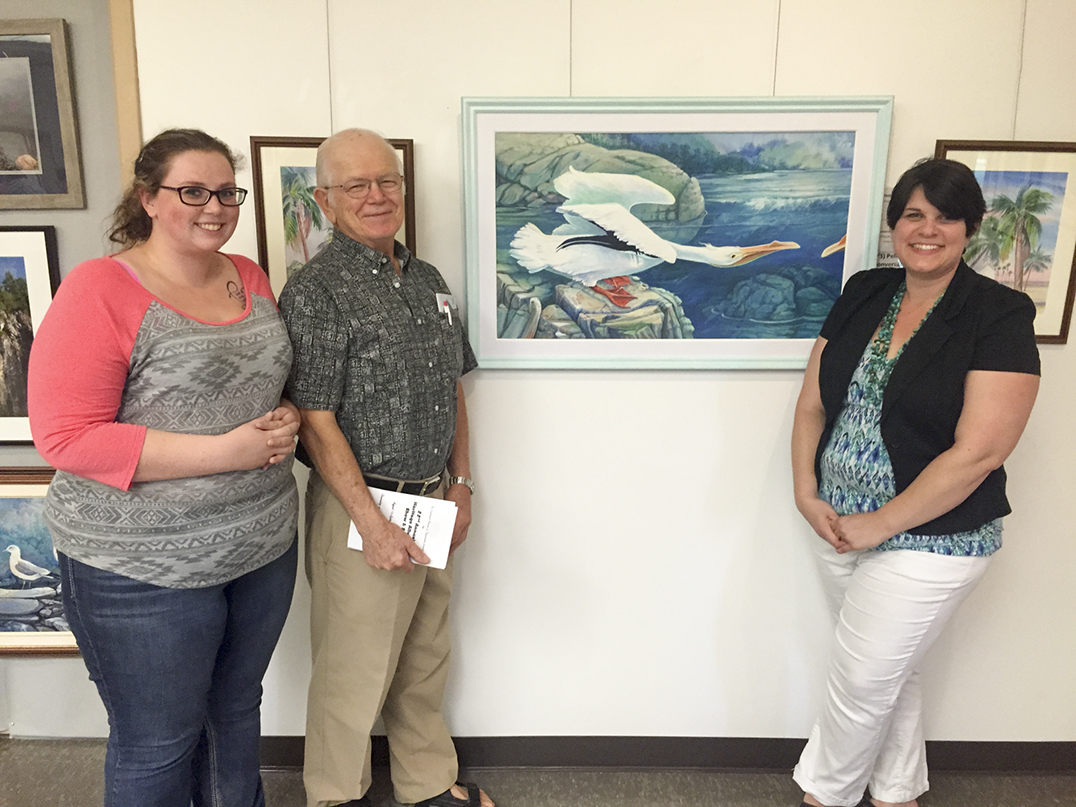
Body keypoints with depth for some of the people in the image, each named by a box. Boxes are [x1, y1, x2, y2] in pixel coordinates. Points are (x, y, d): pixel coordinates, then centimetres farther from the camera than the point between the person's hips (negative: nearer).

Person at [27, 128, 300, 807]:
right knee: (159, 745, 12)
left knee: (238, 708, 24)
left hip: (264, 545, 6)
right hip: (144, 569, -6)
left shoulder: (250, 278, 6)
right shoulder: (99, 290, -14)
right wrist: (224, 452, -23)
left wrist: (286, 419, -6)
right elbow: (65, 434, -19)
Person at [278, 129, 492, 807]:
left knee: (426, 660, 21)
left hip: (433, 504, 7)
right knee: (355, 671, 8)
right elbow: (316, 421, -16)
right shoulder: (316, 291, -13)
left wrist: (461, 484, 11)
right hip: (362, 507, -7)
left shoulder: (428, 280, 10)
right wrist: (374, 523, -18)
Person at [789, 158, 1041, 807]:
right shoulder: (864, 294, 3)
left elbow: (977, 452, -20)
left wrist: (879, 524, -17)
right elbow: (813, 403, 4)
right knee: (892, 673, 23)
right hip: (840, 527, 6)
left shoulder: (1000, 316, -14)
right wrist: (807, 496, -7)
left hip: (930, 541, -5)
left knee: (860, 685, 7)